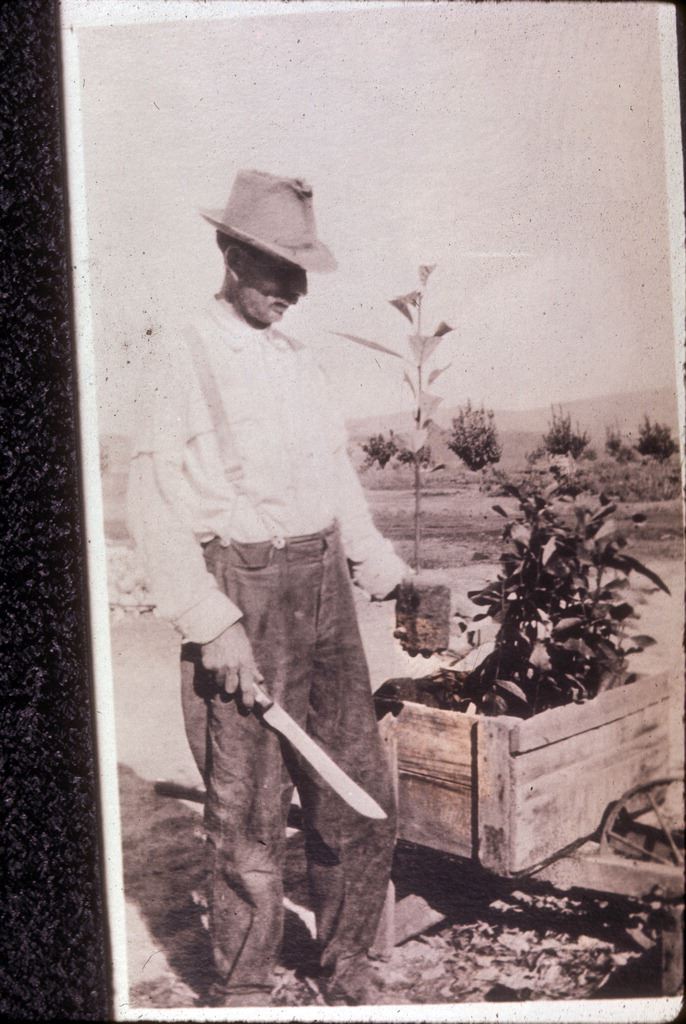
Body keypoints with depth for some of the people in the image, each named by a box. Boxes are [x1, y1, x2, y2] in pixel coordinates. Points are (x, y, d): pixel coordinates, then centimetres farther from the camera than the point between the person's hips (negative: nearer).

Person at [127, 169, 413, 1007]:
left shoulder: (300, 362, 15)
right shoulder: (188, 359, -6)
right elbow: (155, 506, -12)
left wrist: (380, 569, 10)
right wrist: (210, 625, -17)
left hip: (321, 587, 7)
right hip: (241, 593, -6)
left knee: (360, 792, 10)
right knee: (248, 808, 3)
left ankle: (346, 967, 30)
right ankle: (243, 988, 25)